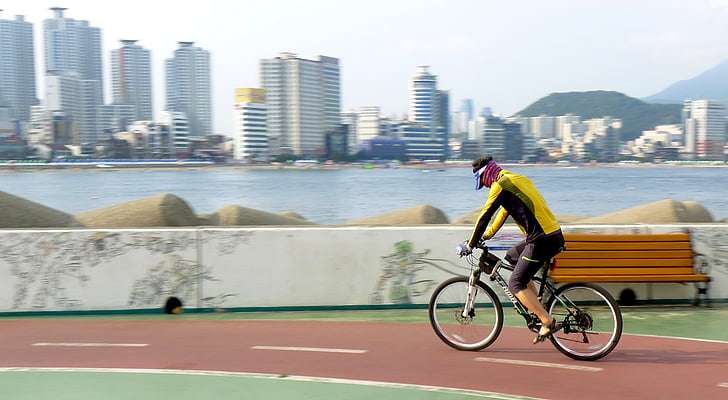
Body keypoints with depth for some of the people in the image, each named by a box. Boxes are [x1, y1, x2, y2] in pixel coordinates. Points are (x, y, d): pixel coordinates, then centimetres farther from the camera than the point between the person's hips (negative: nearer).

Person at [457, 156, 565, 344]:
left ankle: (548, 322, -5)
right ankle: (538, 307, 22)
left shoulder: (500, 184, -7)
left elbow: (484, 217, -7)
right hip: (555, 236, 9)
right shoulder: (517, 179, 21)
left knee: (516, 284, -1)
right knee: (511, 257, 25)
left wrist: (470, 245, 3)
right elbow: (505, 211, 32)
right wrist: (487, 235, 39)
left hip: (541, 240, -9)